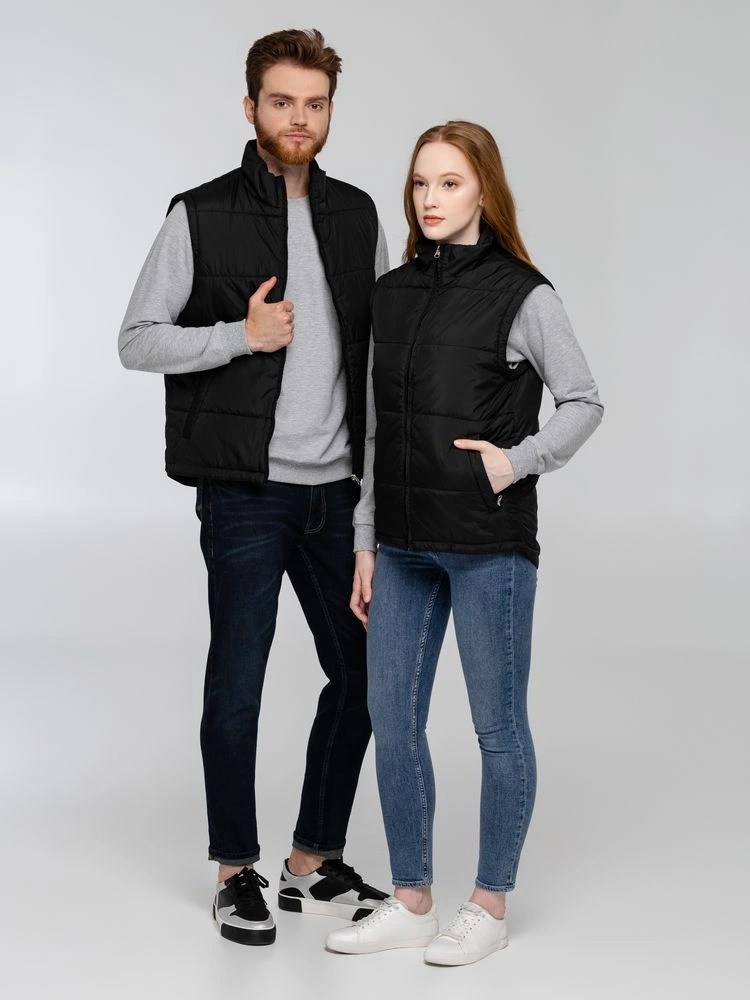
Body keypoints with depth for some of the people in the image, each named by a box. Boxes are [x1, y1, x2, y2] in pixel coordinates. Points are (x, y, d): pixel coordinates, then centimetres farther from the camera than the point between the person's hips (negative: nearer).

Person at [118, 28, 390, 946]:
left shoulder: (358, 217, 9)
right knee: (237, 684, 3)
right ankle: (236, 873, 19)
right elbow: (137, 339, -3)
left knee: (360, 677, 9)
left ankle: (315, 864, 25)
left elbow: (381, 347, 15)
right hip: (245, 491, -5)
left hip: (337, 489, 5)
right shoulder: (200, 218, -4)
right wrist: (240, 335, -16)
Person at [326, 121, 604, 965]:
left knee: (497, 725, 4)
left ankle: (490, 908, 17)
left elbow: (583, 403, 0)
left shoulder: (523, 297, -6)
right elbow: (380, 427, 12)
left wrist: (517, 460, -14)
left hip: (490, 544, -6)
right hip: (406, 545, 6)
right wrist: (368, 541, 11)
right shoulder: (392, 295, 10)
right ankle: (410, 903, 21)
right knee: (391, 719, 8)